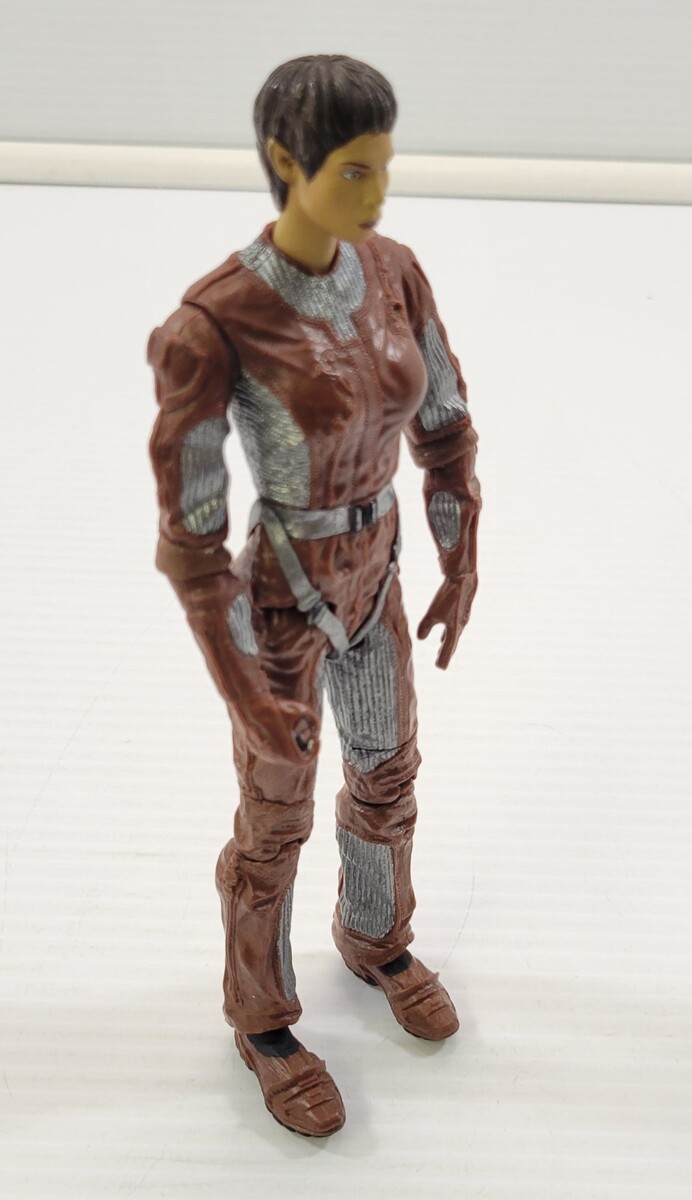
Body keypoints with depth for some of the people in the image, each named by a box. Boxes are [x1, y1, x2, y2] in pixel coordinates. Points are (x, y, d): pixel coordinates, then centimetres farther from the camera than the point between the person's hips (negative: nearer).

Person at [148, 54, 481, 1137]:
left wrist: (463, 568, 8)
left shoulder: (394, 272, -9)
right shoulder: (210, 326, -29)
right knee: (276, 829, 14)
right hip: (277, 610, -6)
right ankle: (262, 1017, 43)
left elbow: (444, 421, 3)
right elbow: (188, 531, -23)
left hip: (370, 580, 6)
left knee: (387, 773, 25)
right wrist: (245, 695, -18)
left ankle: (375, 940, 55)